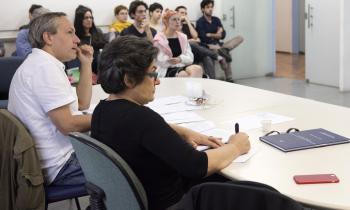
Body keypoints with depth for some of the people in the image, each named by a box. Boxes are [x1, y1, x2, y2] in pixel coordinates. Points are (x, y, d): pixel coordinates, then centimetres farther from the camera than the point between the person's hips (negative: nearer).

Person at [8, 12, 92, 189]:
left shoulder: (41, 63, 13)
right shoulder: (44, 66, -18)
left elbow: (82, 104, 15)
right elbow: (67, 124, -23)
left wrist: (86, 64, 9)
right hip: (58, 166, -10)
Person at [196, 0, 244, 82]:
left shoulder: (216, 20, 15)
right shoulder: (200, 22, -2)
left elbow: (223, 35, 7)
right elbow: (203, 37, -14)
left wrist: (211, 35, -8)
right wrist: (216, 35, -1)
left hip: (218, 45, 7)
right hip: (208, 47, -6)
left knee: (240, 38, -13)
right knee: (225, 56, -38)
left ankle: (224, 50, -34)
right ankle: (229, 79, -31)